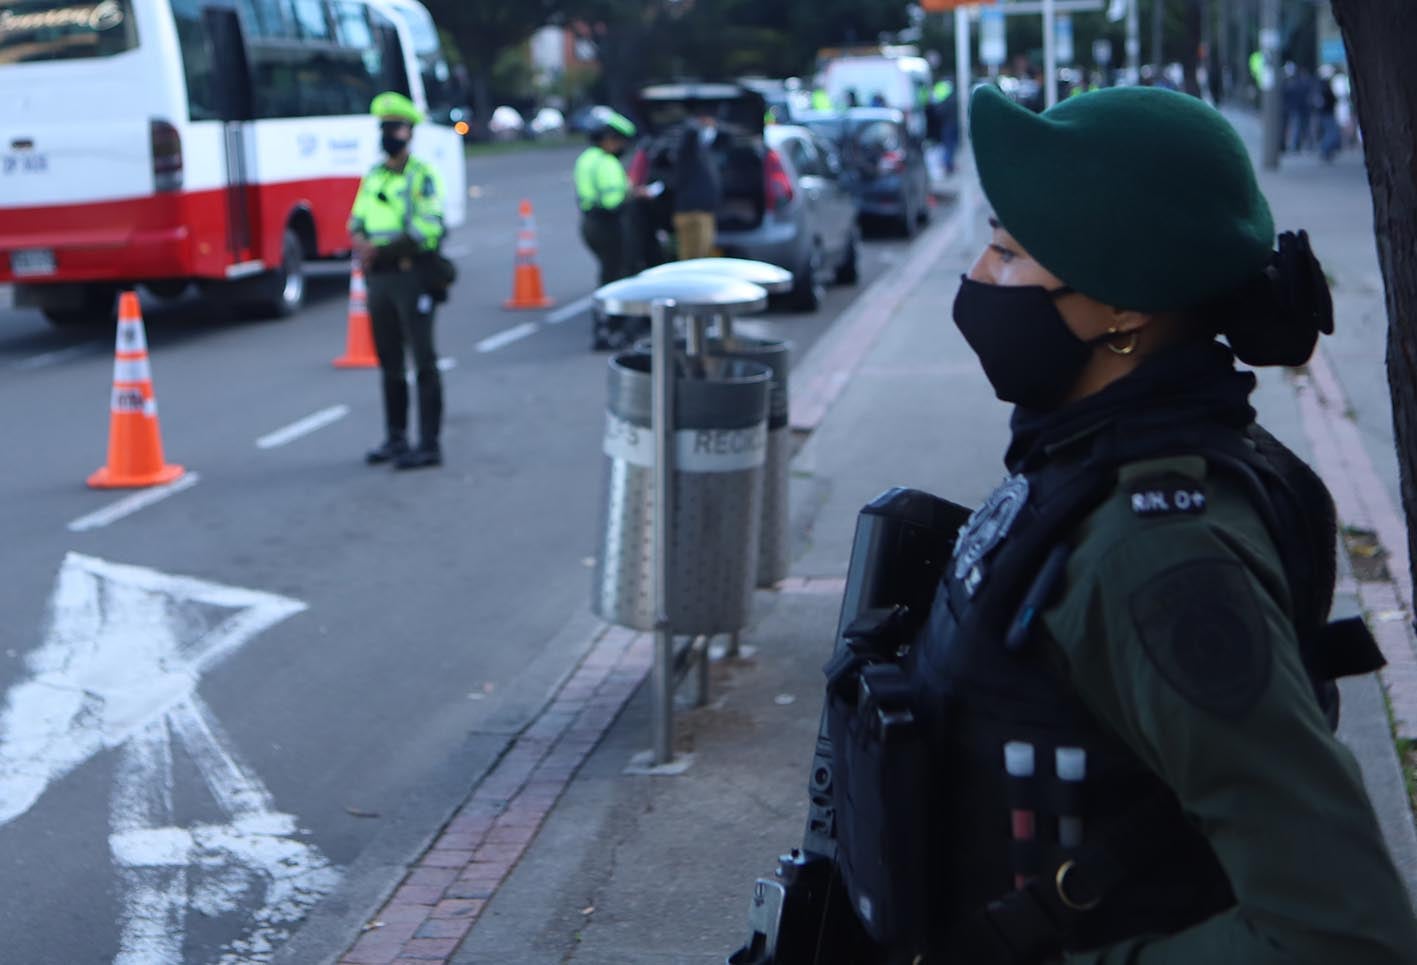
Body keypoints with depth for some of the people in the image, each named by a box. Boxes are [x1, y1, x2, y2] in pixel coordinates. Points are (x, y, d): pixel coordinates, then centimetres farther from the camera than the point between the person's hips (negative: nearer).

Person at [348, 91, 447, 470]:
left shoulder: (422, 176, -7)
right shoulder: (373, 176, 15)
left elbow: (426, 233, -15)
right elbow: (357, 220, 17)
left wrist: (380, 251, -17)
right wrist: (360, 240, -6)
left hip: (411, 277, -7)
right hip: (378, 279, 7)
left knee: (423, 362, -4)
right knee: (389, 362, 12)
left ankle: (429, 445, -3)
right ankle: (396, 439, 20)